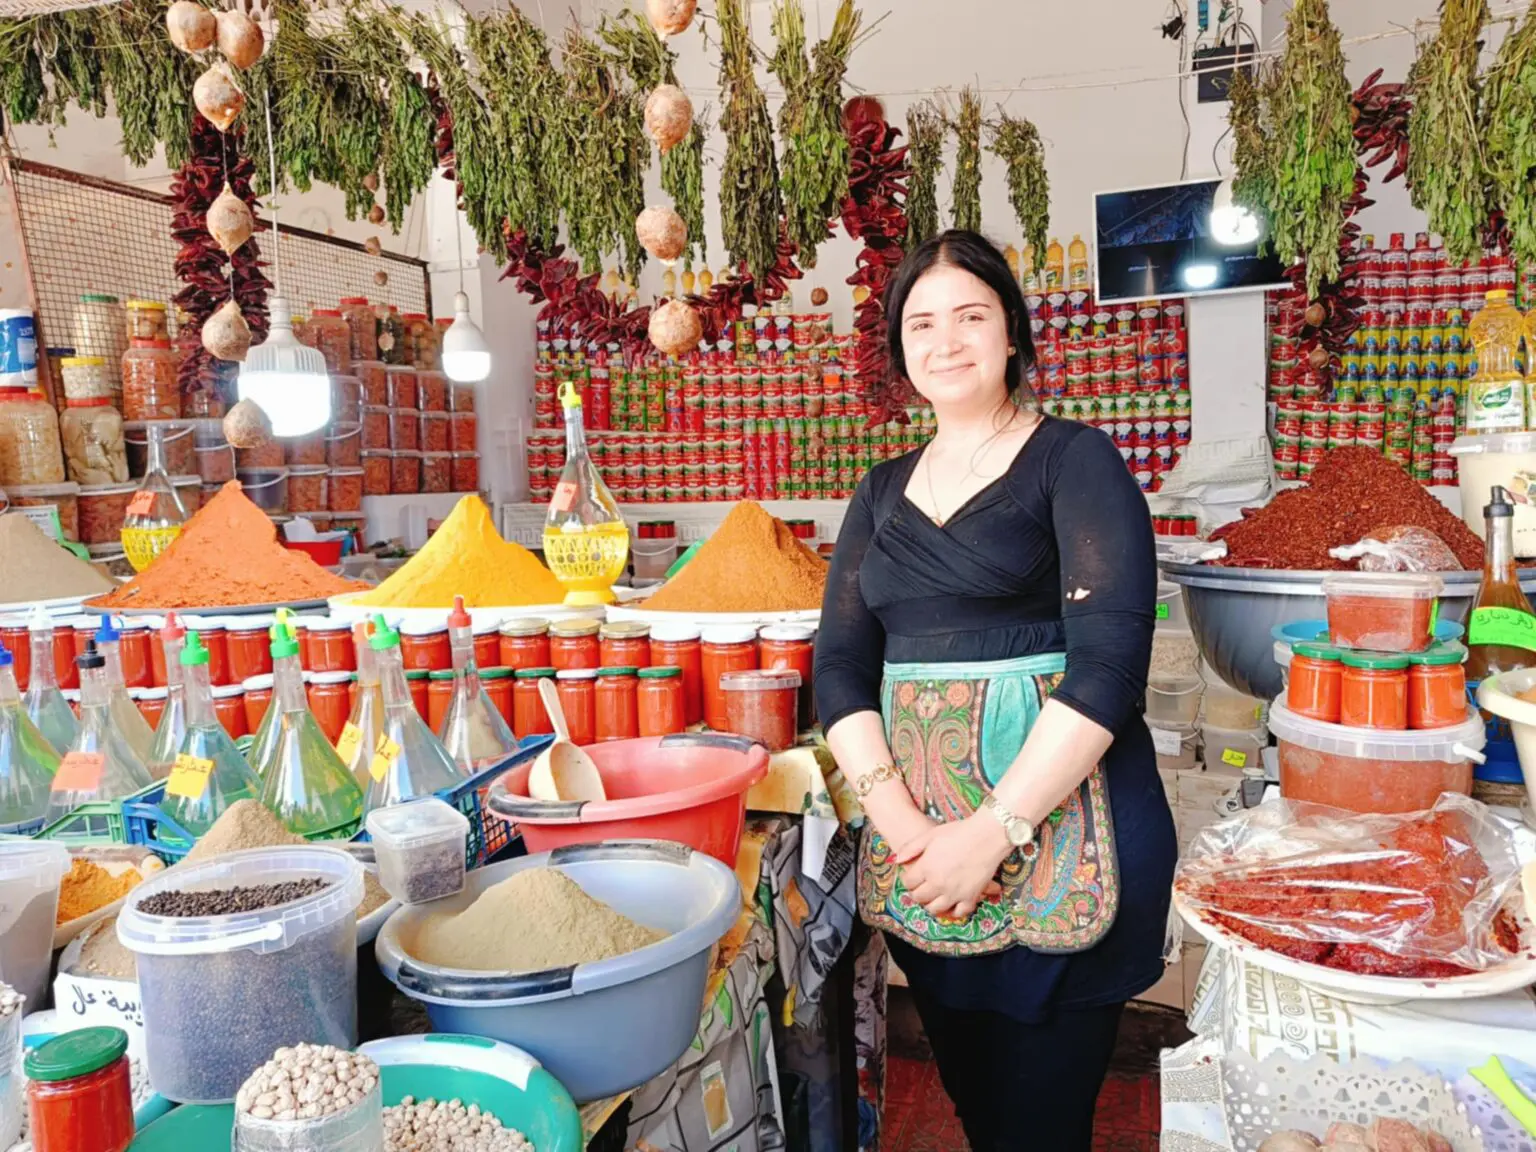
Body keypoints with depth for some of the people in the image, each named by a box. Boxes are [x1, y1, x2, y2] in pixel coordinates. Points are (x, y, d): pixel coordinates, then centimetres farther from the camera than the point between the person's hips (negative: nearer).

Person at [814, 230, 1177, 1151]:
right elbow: (841, 662, 5)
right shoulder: (884, 493, 12)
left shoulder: (1074, 461, -3)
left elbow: (1109, 662, -13)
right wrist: (897, 820, -11)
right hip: (915, 850, 5)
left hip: (1059, 828, -4)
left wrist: (991, 833, -18)